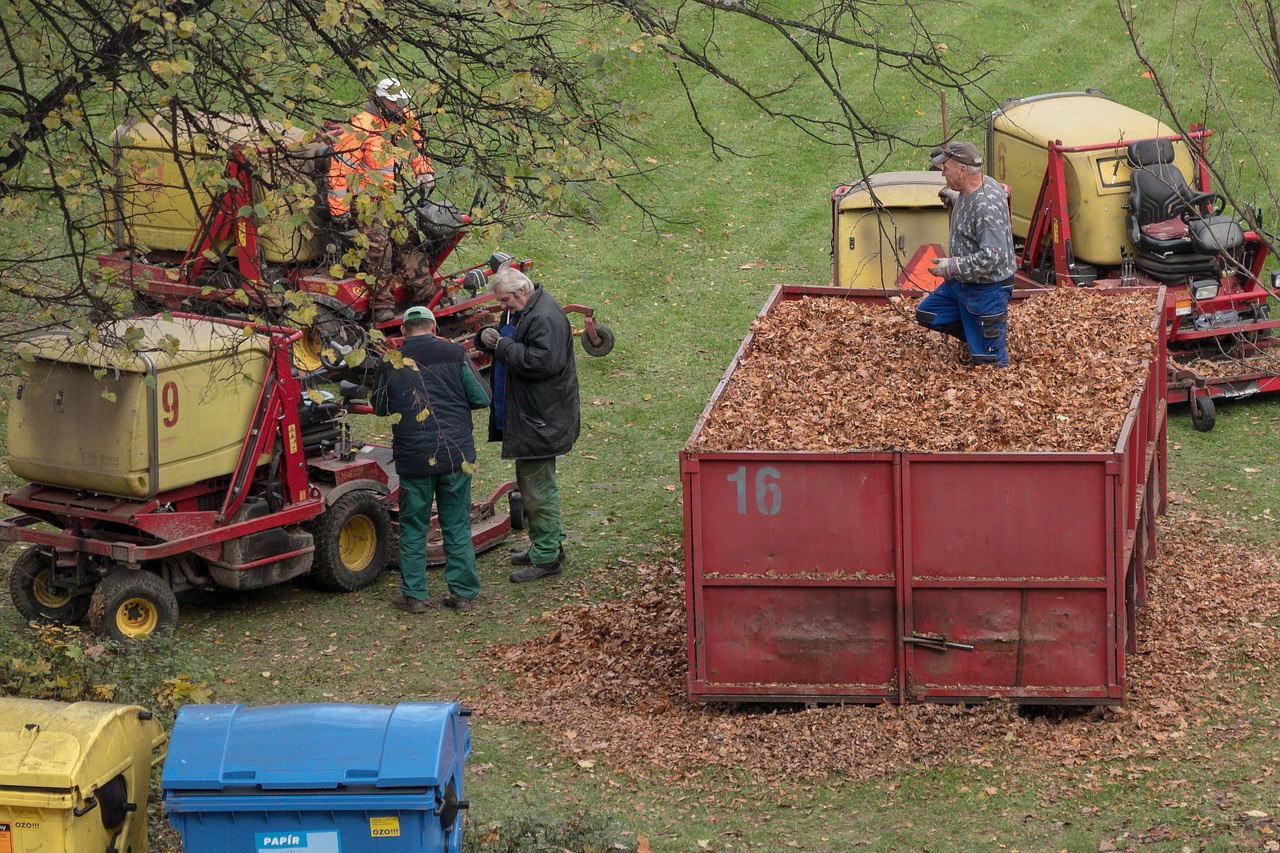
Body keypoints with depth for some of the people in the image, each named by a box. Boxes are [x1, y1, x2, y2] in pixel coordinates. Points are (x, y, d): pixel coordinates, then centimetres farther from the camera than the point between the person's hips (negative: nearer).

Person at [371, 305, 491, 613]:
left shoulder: (390, 363, -2)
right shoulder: (454, 354, -4)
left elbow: (380, 408, 11)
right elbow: (481, 398, -1)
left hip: (413, 458, -1)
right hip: (456, 455, 1)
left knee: (413, 529, 10)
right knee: (457, 526, 9)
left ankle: (414, 594, 11)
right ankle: (462, 593, 12)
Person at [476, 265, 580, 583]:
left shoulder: (545, 318, -21)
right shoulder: (521, 312, 12)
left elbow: (544, 362, -31)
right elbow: (509, 338, 25)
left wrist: (503, 347, -22)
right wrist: (488, 335, 1)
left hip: (541, 420, -11)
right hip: (525, 415, 11)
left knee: (538, 488, -6)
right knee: (529, 482, 20)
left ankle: (546, 558, 0)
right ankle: (550, 544, 30)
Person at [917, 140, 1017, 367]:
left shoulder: (987, 206, -31)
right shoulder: (979, 185, -1)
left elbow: (992, 257, -34)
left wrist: (952, 266, -26)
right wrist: (955, 199, 9)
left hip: (987, 290, -10)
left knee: (987, 361, -2)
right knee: (926, 314, 20)